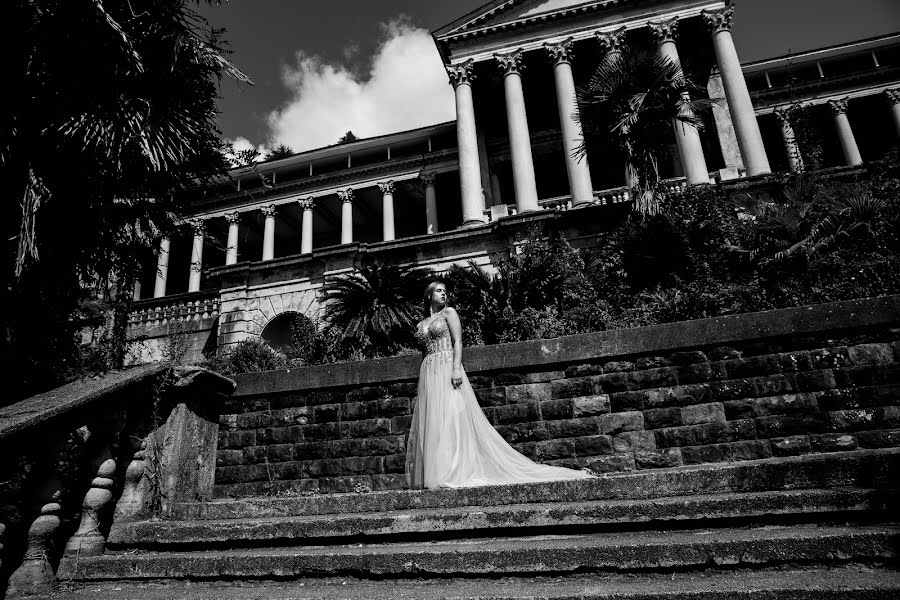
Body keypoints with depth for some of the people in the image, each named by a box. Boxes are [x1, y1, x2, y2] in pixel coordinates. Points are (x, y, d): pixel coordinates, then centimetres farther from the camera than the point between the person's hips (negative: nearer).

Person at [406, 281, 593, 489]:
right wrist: (421, 383, 14)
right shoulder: (421, 325, 20)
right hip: (428, 374, 5)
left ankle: (457, 473, -12)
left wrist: (456, 368, -17)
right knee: (430, 422, 0)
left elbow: (458, 341, -4)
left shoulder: (448, 313, 6)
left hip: (447, 369, -5)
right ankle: (431, 473, 2)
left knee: (451, 418, -12)